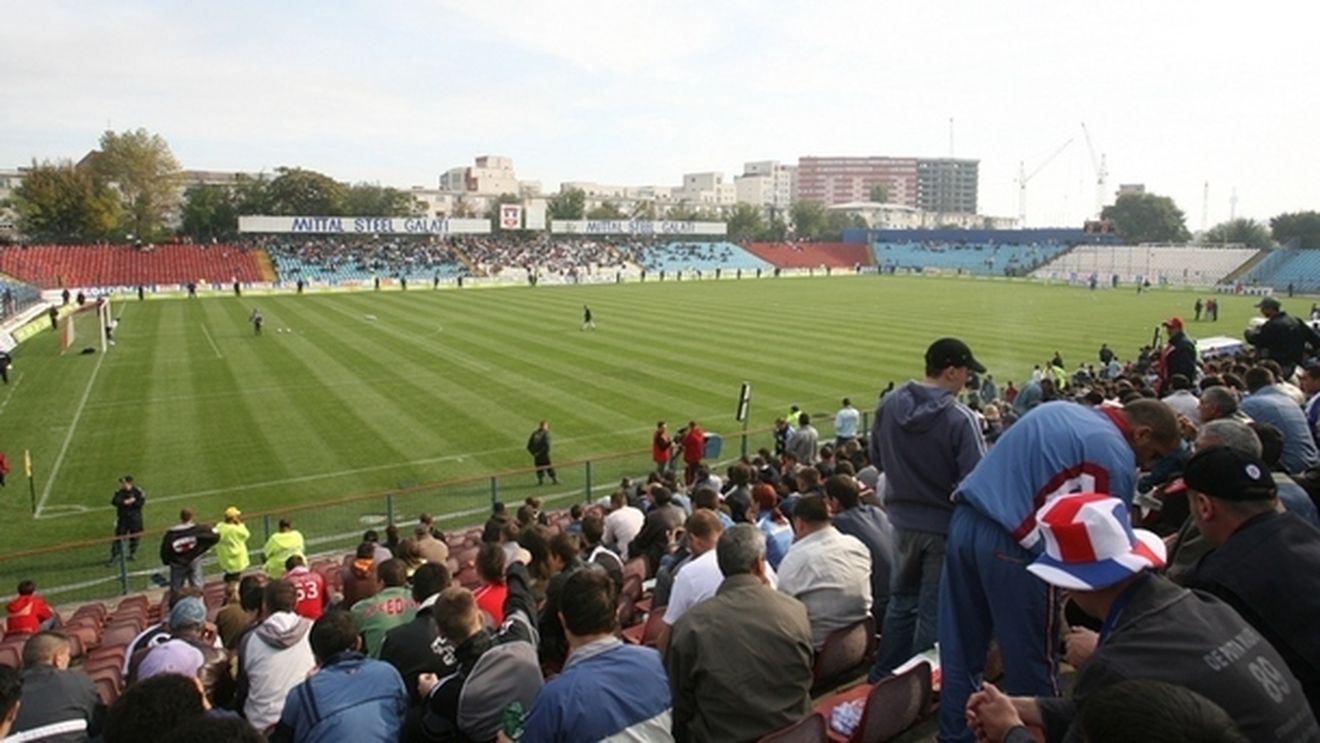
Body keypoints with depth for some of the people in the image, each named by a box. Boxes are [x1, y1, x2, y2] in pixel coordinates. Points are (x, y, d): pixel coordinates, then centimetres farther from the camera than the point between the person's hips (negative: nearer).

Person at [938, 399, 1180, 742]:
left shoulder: (1061, 409, 21)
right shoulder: (1116, 456, -4)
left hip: (965, 520, 8)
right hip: (1011, 541, -8)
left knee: (961, 651, 17)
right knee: (1032, 662, 8)